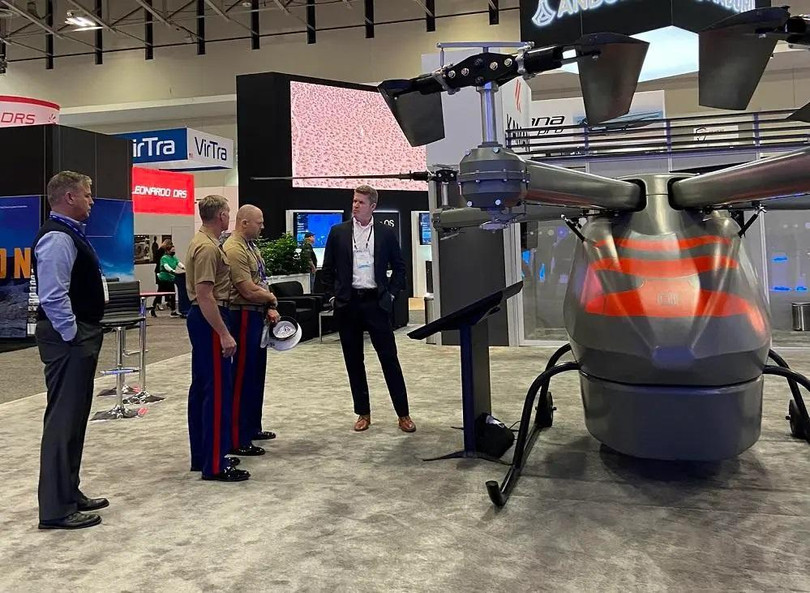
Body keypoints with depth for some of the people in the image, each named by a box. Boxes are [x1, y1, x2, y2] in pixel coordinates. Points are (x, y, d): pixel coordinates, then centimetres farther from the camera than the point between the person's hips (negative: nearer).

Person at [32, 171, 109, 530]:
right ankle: (56, 509, 3)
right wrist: (72, 336, -18)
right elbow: (53, 297, -24)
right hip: (68, 339, -11)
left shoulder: (71, 234, 16)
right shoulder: (57, 238, -16)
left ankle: (69, 494, 28)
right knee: (63, 419, -5)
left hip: (80, 336, 11)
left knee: (74, 416, 16)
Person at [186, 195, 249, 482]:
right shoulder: (208, 248, -18)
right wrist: (224, 334, -26)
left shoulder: (202, 241, 15)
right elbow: (204, 295, -25)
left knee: (202, 387, 14)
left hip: (202, 318, 11)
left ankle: (202, 455, 23)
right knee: (217, 389, -8)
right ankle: (214, 464, -3)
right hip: (210, 320, -11)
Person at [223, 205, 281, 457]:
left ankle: (252, 427, 30)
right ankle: (237, 439, 4)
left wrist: (270, 308, 2)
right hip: (243, 317, -10)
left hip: (257, 316, 10)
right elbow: (249, 291, -22)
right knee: (242, 378, -4)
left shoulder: (251, 246, 13)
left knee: (256, 375, 17)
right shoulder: (234, 250, -18)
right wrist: (271, 298, -3)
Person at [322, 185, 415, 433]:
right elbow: (328, 268, 11)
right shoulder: (338, 232, 4)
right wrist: (334, 294, 5)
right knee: (353, 360, 7)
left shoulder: (386, 233, 3)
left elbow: (399, 267, 10)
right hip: (347, 303, 1)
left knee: (389, 358, -1)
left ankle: (403, 413, 8)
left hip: (376, 302, -1)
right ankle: (363, 413, 19)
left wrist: (390, 294, 2)